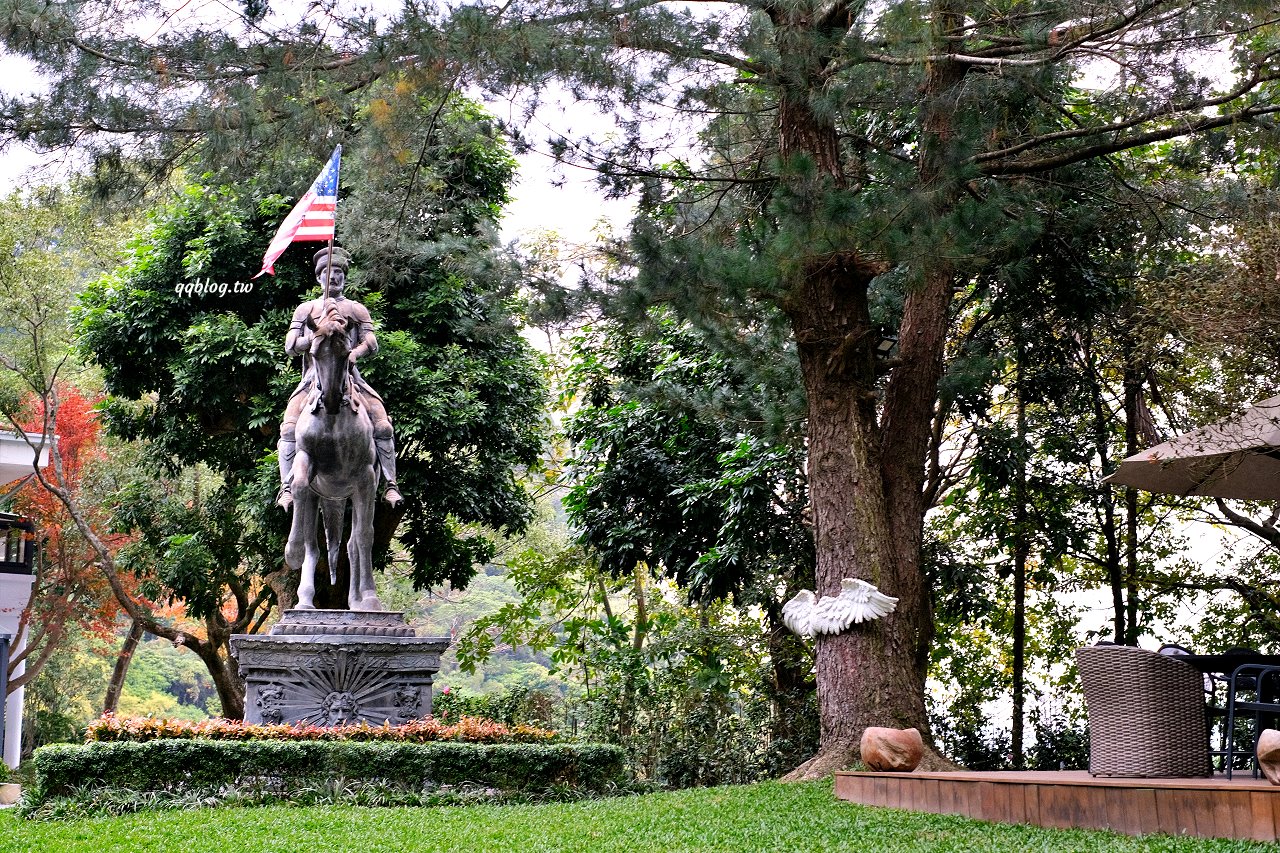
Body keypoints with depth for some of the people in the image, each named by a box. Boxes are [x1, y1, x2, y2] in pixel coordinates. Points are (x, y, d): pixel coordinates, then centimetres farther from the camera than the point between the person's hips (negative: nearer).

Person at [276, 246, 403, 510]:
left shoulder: (357, 310, 17)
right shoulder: (306, 309, 17)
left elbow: (371, 343, 3)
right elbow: (290, 346, 7)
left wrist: (353, 354, -20)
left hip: (349, 375, 0)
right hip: (314, 376, 0)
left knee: (383, 426, -16)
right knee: (289, 428, -21)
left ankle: (390, 485, -13)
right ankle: (287, 487, -18)